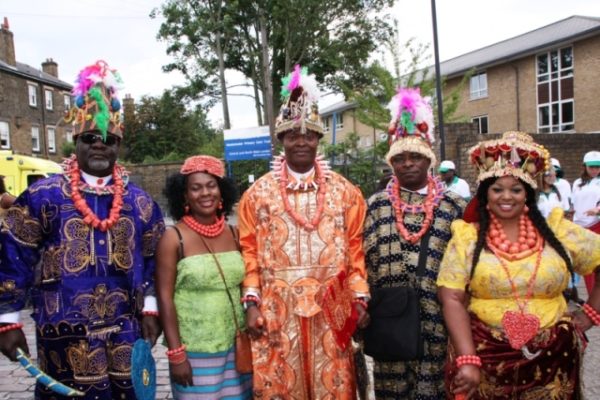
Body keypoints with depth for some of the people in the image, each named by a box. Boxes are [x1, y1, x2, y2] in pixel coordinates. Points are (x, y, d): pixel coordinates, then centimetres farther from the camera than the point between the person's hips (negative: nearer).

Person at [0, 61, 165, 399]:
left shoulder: (139, 202, 6)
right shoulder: (43, 196, -3)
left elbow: (153, 261, 12)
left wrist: (150, 309, 7)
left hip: (126, 332, 3)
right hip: (65, 335, -3)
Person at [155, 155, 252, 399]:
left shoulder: (233, 233, 4)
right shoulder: (174, 238, -9)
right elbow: (165, 298, -9)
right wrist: (176, 354, -11)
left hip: (235, 346, 4)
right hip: (194, 352, -4)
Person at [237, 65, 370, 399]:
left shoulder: (344, 191, 5)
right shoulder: (258, 193, 3)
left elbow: (355, 249, 4)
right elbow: (250, 251, 2)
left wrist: (360, 298, -1)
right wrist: (252, 302, -4)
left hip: (330, 309, 1)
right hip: (277, 309, 0)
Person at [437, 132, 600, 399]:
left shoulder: (556, 230, 1)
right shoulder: (467, 237, -4)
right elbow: (452, 299, -9)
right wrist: (467, 361, -17)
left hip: (552, 357, 2)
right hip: (486, 355, -1)